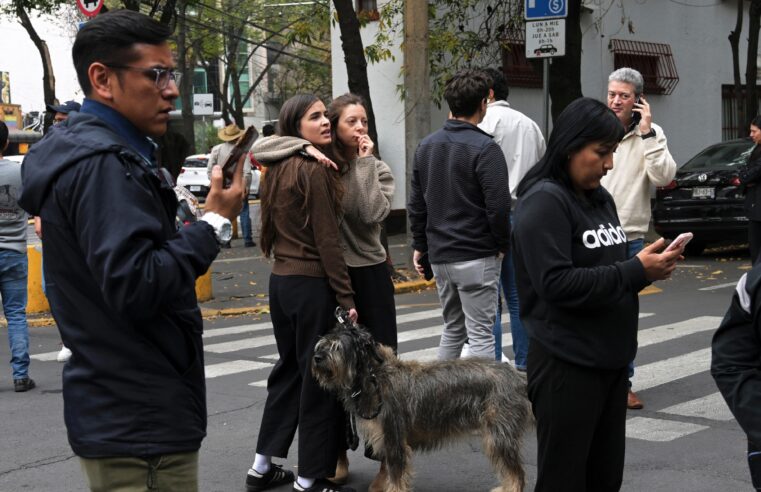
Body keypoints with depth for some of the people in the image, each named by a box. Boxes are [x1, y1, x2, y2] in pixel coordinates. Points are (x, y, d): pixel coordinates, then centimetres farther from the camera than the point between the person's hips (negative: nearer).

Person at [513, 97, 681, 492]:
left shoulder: (600, 198, 12)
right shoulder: (543, 201, -13)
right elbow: (556, 283, -22)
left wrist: (650, 265, -2)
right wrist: (635, 272, -21)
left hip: (611, 359, 8)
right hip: (568, 366, -8)